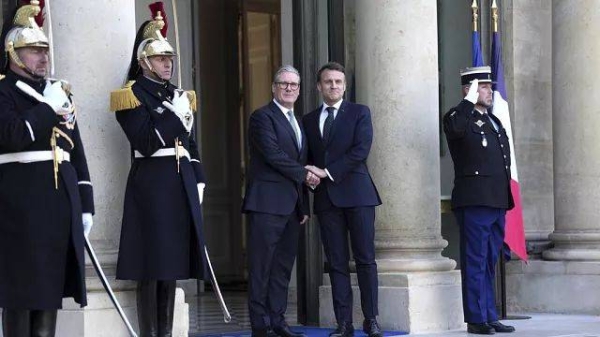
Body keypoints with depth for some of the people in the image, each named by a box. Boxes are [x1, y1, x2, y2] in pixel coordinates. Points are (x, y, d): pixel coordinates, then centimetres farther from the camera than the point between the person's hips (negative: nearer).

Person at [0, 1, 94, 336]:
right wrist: (49, 107, -11)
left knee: (52, 284, 7)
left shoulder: (59, 91, 19)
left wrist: (85, 204, 14)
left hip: (61, 201, 7)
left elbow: (76, 150, 19)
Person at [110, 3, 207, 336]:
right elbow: (146, 143, -14)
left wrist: (199, 181, 13)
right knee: (151, 266, -6)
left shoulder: (180, 96, 19)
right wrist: (173, 114, -17)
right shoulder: (132, 96, -3)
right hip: (152, 183, -7)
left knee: (173, 262, 9)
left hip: (182, 183, 7)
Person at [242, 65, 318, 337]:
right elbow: (273, 154, -15)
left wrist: (304, 205, 16)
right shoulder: (262, 117, -4)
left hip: (291, 205, 8)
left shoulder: (298, 123, 21)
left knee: (283, 266, 8)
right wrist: (304, 174, -8)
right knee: (261, 267, -5)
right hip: (268, 201, -8)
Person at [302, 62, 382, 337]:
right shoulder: (309, 120, 16)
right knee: (337, 263, 2)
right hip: (326, 198, 3)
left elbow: (361, 149, -8)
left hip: (356, 193, -3)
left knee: (365, 259, -4)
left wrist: (328, 172, -11)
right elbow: (308, 159, 19)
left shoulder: (359, 113, 5)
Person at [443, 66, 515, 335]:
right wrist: (469, 100, -21)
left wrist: (506, 199, 20)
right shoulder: (462, 118, -4)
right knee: (475, 262, -5)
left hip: (497, 202, 8)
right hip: (474, 201, -8)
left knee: (489, 263, 12)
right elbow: (453, 127, -31)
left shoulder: (494, 121, 21)